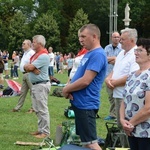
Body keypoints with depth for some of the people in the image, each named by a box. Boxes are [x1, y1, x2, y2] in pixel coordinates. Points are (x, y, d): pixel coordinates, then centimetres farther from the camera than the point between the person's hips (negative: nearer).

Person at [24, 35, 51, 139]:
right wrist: (33, 69, -12)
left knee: (42, 109, -6)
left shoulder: (43, 56, -17)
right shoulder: (36, 54, 15)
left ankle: (45, 132, -2)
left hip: (41, 85, -10)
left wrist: (28, 66, 4)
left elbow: (29, 67, -19)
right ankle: (41, 129, 23)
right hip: (35, 85, 10)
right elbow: (26, 67, 7)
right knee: (37, 109, 15)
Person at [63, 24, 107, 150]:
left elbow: (85, 81, -24)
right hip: (80, 102, 10)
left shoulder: (98, 54, -17)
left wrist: (67, 89, -9)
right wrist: (69, 88, -1)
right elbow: (78, 76, 19)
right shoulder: (89, 53, 15)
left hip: (86, 104, -10)